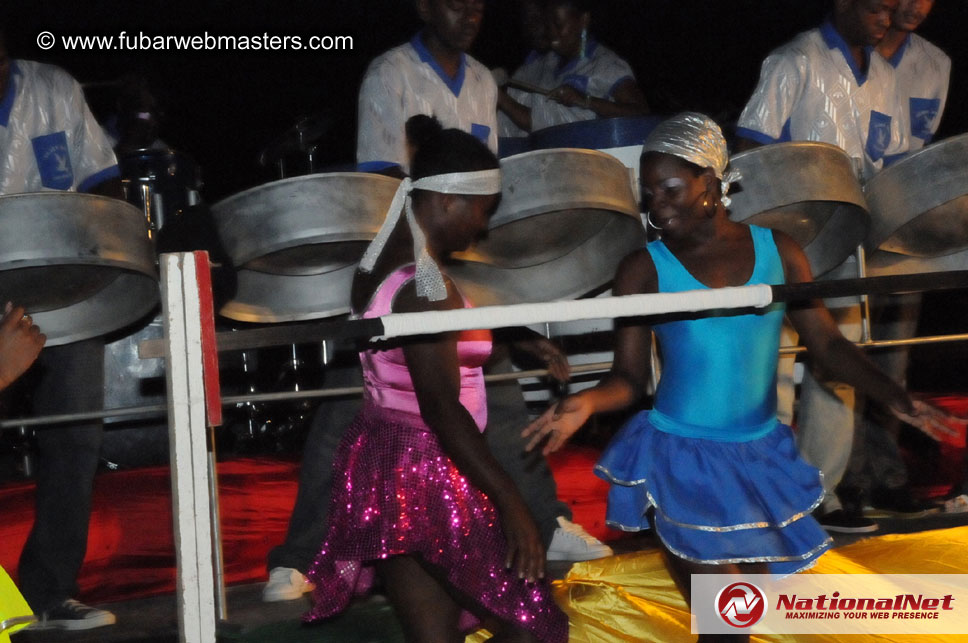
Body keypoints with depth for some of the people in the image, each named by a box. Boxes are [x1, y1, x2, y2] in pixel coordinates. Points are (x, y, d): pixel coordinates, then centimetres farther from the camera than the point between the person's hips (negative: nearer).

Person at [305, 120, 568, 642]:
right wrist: (508, 501, -25)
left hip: (382, 465, 10)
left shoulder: (379, 264, 8)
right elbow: (440, 407, -25)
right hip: (426, 479, -10)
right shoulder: (423, 287, -21)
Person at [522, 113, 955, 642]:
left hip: (760, 456, 3)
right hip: (684, 460, -3)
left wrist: (895, 398, -10)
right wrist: (587, 402, -27)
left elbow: (827, 344, 3)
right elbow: (629, 376, -6)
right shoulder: (645, 270, -6)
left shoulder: (776, 251, 1)